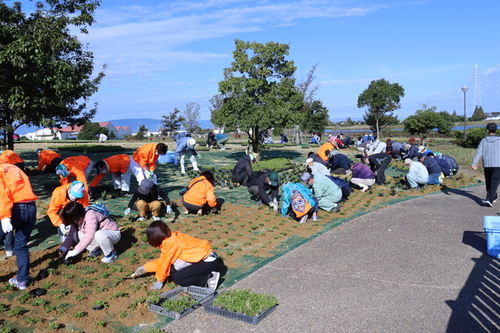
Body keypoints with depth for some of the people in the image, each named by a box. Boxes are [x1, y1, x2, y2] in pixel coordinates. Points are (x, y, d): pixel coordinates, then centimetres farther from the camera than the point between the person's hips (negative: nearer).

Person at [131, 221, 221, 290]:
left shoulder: (170, 243, -18)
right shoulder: (172, 237, 8)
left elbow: (164, 263, -8)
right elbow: (162, 260, 17)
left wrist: (160, 281, 5)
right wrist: (145, 268, 20)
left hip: (209, 261, -10)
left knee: (177, 278, -13)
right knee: (173, 270, 5)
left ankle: (210, 277, -11)